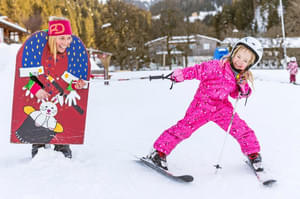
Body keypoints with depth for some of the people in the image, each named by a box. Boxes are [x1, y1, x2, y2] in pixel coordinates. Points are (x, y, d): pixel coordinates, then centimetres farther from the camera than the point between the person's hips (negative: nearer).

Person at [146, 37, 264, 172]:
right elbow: (198, 70, -22)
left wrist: (244, 89, -11)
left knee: (242, 129, -2)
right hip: (202, 104, -5)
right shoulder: (217, 67, -20)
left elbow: (235, 94, 11)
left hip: (222, 107, 5)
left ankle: (253, 153, 24)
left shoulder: (241, 77, 1)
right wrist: (180, 74, -33)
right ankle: (159, 151, -1)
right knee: (184, 127, -13)